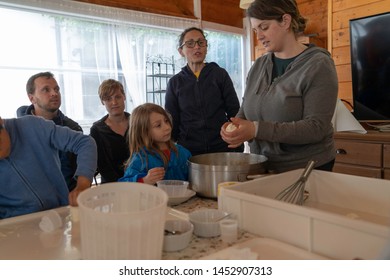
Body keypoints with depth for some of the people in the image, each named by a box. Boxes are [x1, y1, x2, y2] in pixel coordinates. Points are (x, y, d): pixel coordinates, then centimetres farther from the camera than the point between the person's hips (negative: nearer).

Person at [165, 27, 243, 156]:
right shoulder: (175, 82, 4)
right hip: (188, 151, 0)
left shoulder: (220, 74, 2)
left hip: (222, 147, 0)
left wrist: (238, 149, -3)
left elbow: (234, 112, 2)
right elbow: (171, 122, 8)